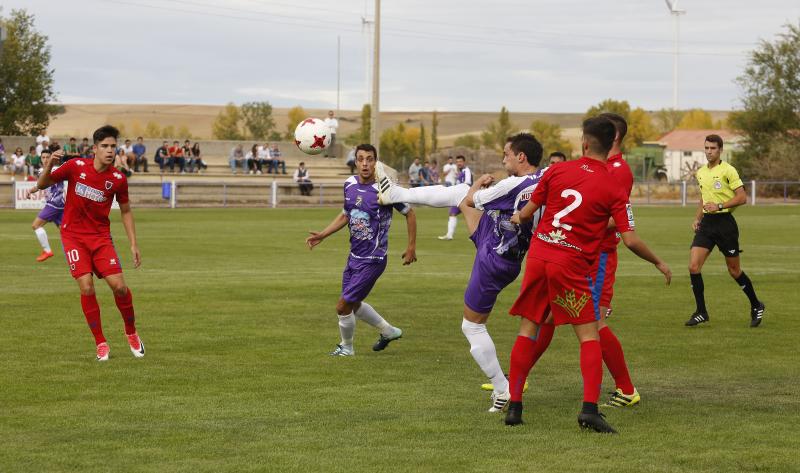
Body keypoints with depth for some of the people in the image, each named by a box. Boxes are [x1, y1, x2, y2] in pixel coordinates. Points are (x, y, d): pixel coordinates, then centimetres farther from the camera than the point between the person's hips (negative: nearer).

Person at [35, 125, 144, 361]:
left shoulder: (118, 179, -5)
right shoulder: (76, 167, -8)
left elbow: (125, 211, 9)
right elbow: (43, 184, 0)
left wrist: (133, 244, 4)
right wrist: (50, 165, -21)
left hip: (101, 237, 1)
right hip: (73, 235, -1)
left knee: (119, 286, -10)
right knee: (87, 287, -14)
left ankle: (131, 333, 16)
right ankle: (100, 343, 1)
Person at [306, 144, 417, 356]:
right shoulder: (350, 184, 0)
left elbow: (409, 214, -7)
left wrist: (412, 247, -4)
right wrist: (322, 235, 7)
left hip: (372, 260, -7)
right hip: (354, 256, 7)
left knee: (343, 306, -6)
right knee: (353, 304, 21)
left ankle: (346, 347, 20)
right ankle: (389, 331, 42)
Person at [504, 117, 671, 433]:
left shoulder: (557, 171, 2)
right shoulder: (614, 189, -4)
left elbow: (527, 213, 10)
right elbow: (630, 240, -7)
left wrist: (517, 218, 34)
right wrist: (659, 263, 9)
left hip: (539, 254, 3)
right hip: (572, 265, -3)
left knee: (528, 330, 12)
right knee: (589, 336, 3)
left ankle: (514, 406, 10)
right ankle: (590, 408, -12)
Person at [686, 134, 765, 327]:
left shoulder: (728, 170, -10)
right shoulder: (700, 172, 12)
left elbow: (742, 197, -13)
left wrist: (719, 206, -20)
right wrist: (697, 218, 14)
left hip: (725, 222, -6)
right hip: (706, 224, 6)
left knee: (734, 270, 4)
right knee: (693, 266, -9)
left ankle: (756, 306, 25)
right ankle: (701, 312, 0)